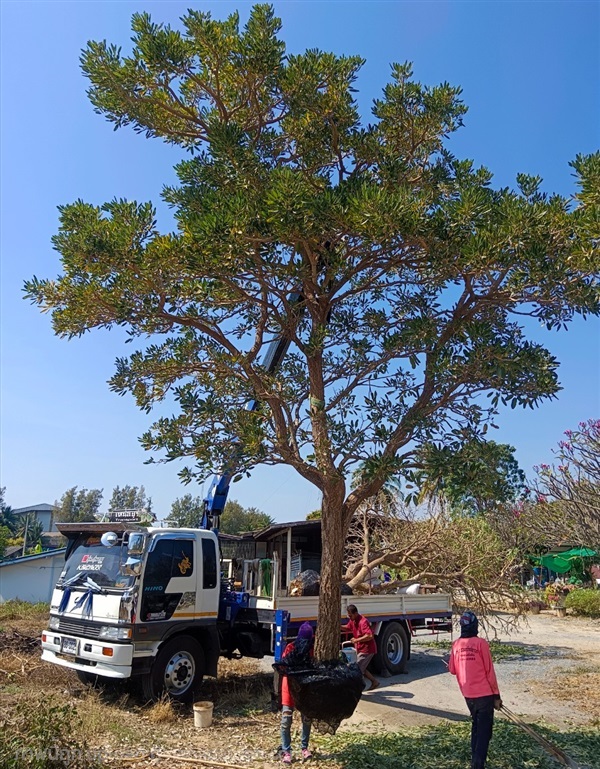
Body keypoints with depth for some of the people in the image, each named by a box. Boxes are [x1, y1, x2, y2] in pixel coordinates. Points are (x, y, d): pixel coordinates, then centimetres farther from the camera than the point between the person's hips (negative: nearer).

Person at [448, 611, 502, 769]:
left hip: (467, 694, 5)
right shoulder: (481, 643, -13)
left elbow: (452, 670, 9)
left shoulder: (456, 644, 0)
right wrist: (496, 695, 0)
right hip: (484, 694, -5)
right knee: (484, 731, 2)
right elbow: (489, 671, -10)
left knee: (476, 726, 22)